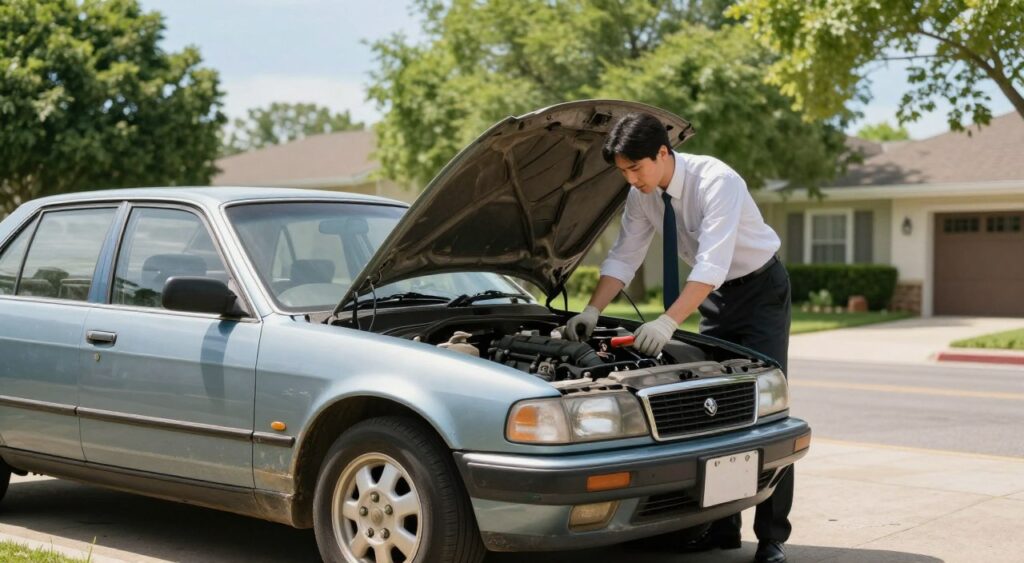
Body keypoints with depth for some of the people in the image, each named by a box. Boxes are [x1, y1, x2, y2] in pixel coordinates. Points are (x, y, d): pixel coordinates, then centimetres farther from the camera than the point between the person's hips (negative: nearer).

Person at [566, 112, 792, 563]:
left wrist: (668, 322, -45)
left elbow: (712, 264, -38)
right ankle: (722, 526, 11)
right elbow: (623, 257, -3)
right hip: (715, 294, 7)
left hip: (760, 289, -7)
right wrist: (592, 311, -15)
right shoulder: (643, 195, -8)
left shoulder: (715, 181, -30)